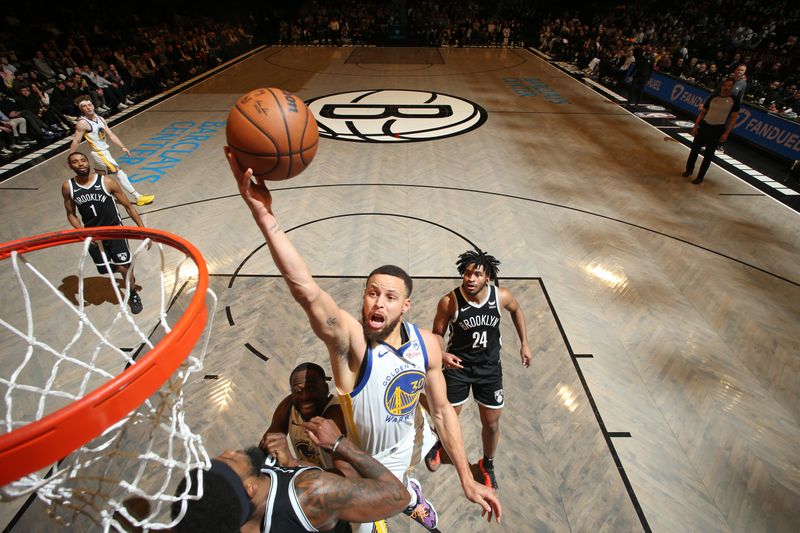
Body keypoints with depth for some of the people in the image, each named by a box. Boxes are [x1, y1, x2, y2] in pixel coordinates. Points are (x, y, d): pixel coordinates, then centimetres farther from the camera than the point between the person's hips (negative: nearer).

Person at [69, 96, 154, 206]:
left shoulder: (100, 119, 5)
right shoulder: (82, 123, -16)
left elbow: (111, 135, 6)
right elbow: (76, 141, -11)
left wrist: (122, 147, -5)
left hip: (105, 150, 8)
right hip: (99, 153, -8)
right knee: (120, 173, -12)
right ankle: (139, 198, -14)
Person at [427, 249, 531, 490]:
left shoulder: (502, 296, -18)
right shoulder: (449, 302, -24)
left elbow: (516, 310, 7)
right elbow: (437, 333, -10)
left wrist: (524, 343, 8)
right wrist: (443, 354, -30)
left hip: (490, 367, 2)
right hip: (458, 366, -2)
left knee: (491, 424, 14)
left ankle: (487, 465, 45)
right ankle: (437, 444, 51)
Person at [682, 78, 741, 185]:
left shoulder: (734, 100, -4)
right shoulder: (713, 97, 3)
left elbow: (734, 118, -3)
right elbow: (702, 112, 8)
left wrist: (726, 133, -11)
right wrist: (695, 126, 1)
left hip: (718, 129, -2)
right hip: (704, 125, 3)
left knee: (708, 154, 1)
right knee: (695, 148, 7)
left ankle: (700, 177, 10)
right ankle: (689, 169, 27)